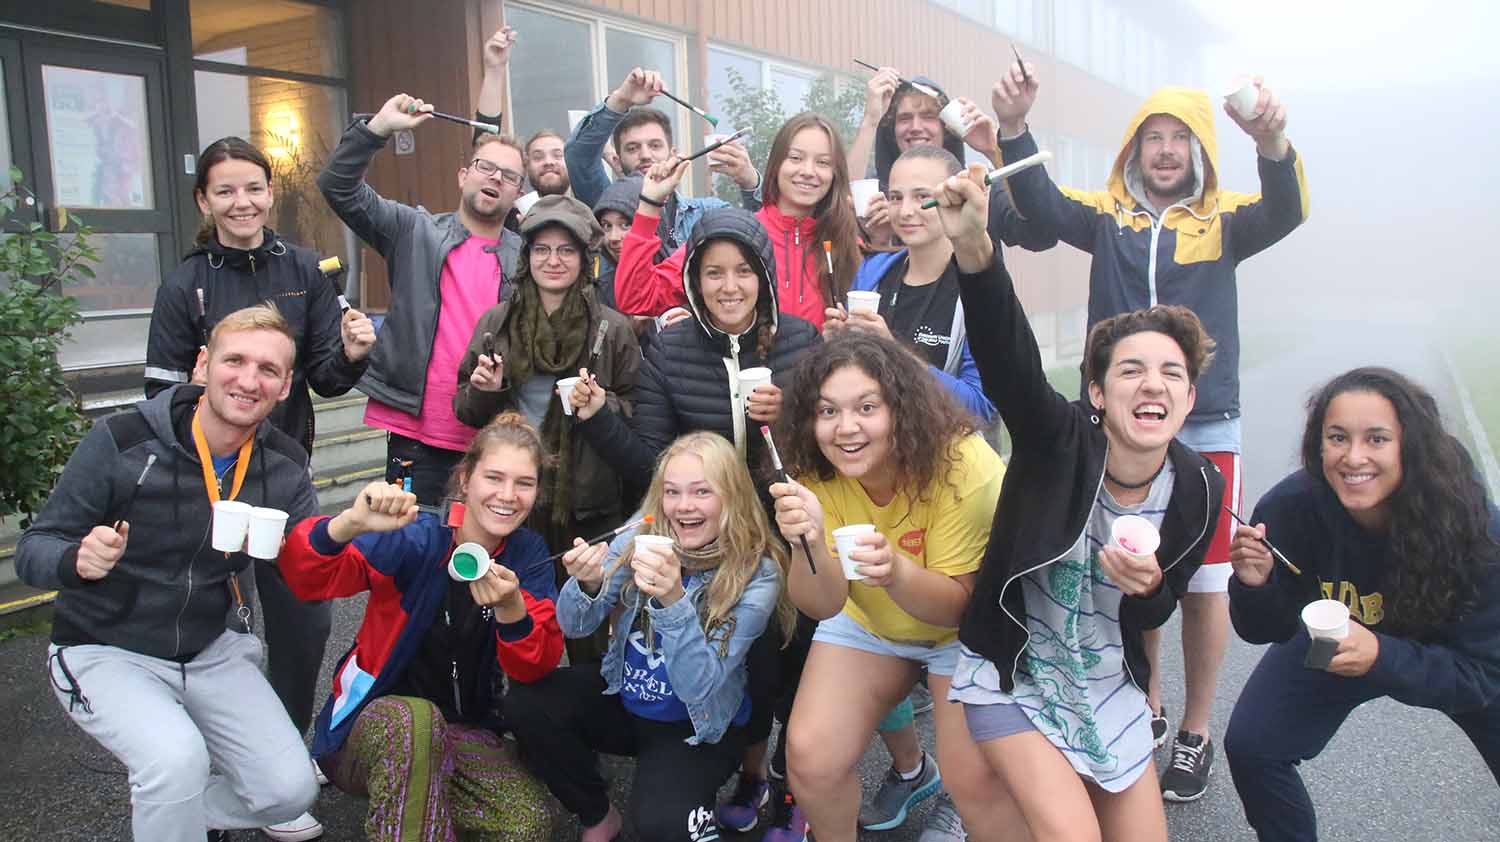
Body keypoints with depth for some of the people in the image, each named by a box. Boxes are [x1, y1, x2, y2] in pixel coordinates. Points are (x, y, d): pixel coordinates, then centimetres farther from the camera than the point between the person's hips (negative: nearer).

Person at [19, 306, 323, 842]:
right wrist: (78, 560, -35)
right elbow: (32, 553, -11)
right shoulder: (123, 441, -17)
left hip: (213, 651, 4)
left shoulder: (285, 465, -6)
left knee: (290, 790, -7)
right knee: (178, 760, -31)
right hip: (106, 652, -4)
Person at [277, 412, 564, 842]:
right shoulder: (415, 539, -14)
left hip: (463, 734, 3)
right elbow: (308, 577, -27)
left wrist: (510, 607, -33)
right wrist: (351, 523, -48)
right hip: (373, 724, -3)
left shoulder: (528, 554, -3)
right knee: (412, 718, -37)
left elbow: (536, 669, -12)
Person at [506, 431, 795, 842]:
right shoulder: (638, 539, -11)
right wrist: (588, 585, -35)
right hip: (622, 700, 5)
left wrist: (672, 599, -45)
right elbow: (575, 626, -12)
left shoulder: (756, 577, -22)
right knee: (527, 703, -19)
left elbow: (698, 686, -28)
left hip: (697, 726, -4)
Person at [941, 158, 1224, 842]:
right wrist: (973, 244, -59)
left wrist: (1146, 587, -26)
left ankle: (1027, 778, 37)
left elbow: (1158, 612, 0)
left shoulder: (1199, 488, -10)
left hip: (1109, 688, 5)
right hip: (1012, 674, -5)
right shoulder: (1059, 441, -22)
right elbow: (1006, 356, -42)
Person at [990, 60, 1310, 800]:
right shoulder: (1107, 215, 3)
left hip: (1206, 431, -1)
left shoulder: (1223, 220, 1)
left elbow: (1284, 212, -18)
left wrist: (1272, 142, -40)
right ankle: (1147, 710, 33)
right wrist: (1013, 128, -31)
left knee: (1202, 586, 6)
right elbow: (1040, 205, -13)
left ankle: (1194, 732, 24)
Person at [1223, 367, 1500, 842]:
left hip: (1452, 655, 0)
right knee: (1249, 746, -7)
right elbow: (1270, 630, -18)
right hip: (1336, 639, 1)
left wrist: (1383, 657, -46)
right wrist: (1254, 586, -40)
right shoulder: (1290, 509, -32)